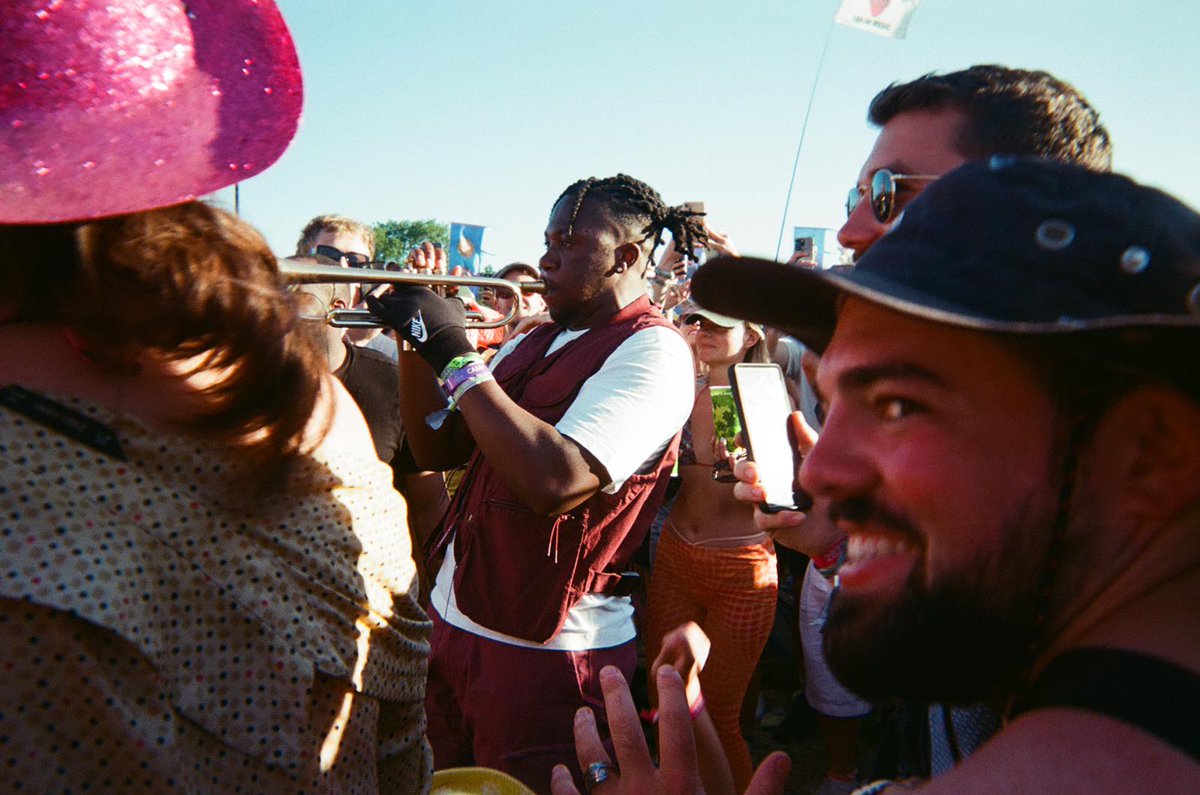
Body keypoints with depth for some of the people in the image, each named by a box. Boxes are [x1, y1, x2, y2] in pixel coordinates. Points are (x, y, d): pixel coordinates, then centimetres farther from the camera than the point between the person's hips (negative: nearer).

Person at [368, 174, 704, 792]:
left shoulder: (653, 350, -15)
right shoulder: (534, 343, 11)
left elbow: (555, 482, -29)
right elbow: (437, 450, 10)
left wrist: (456, 356, -21)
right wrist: (416, 342, -4)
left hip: (546, 652, -7)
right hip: (454, 625, 8)